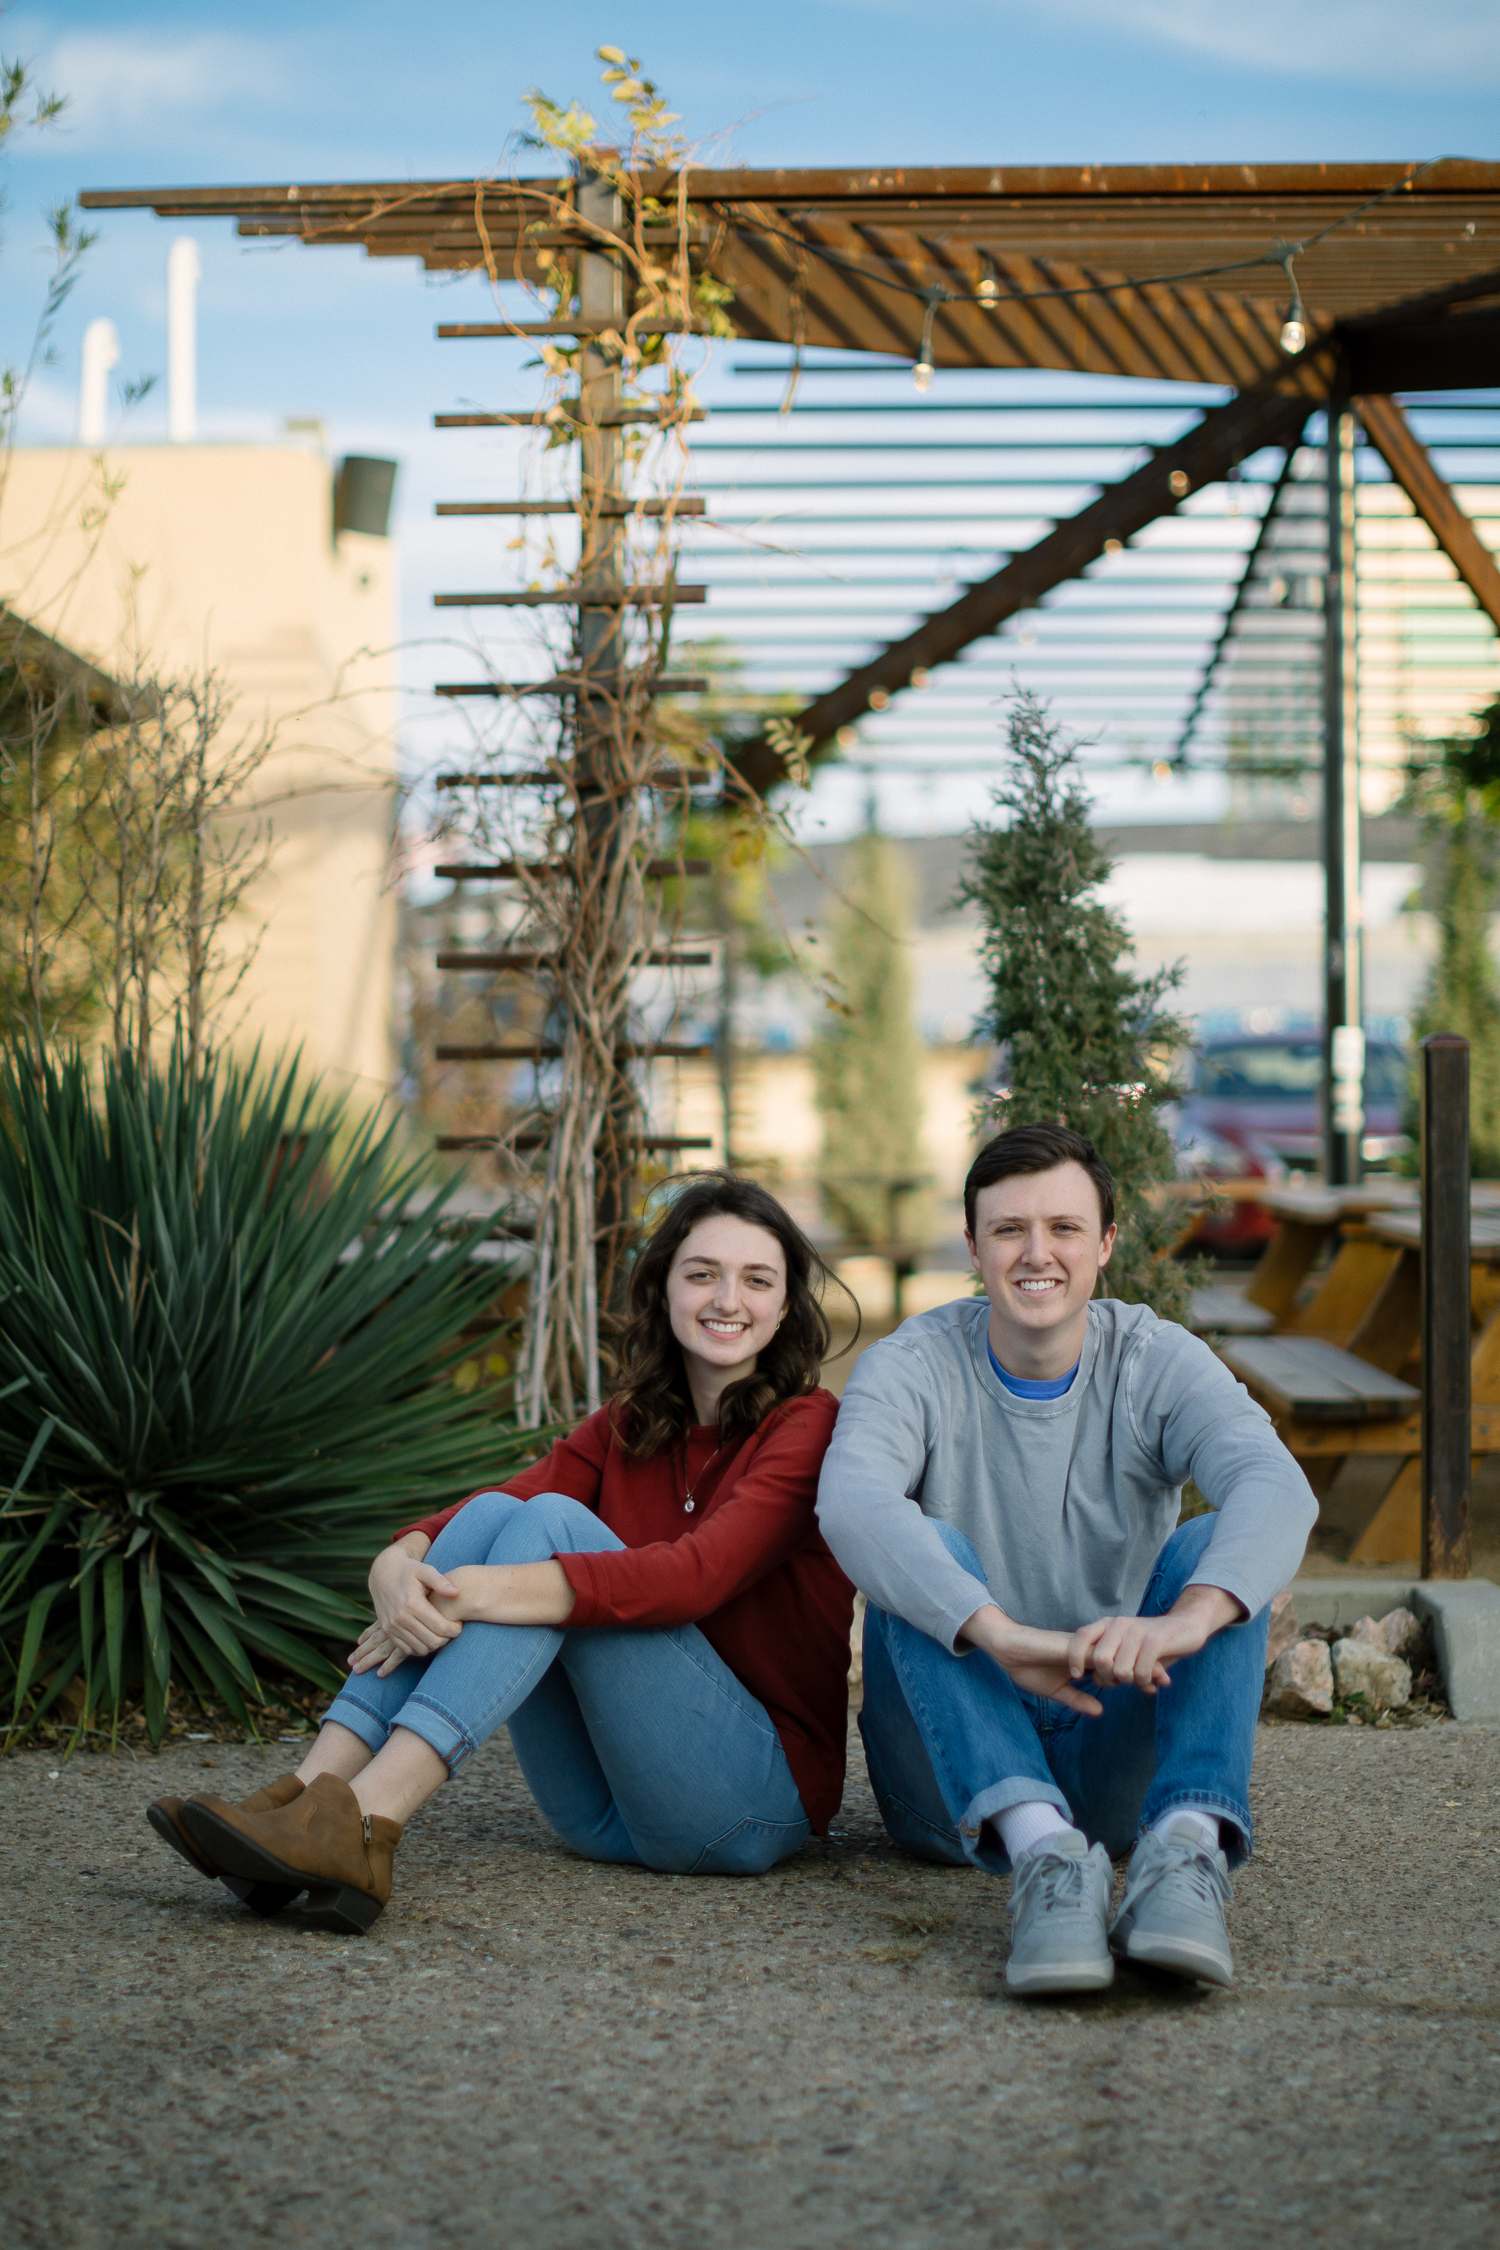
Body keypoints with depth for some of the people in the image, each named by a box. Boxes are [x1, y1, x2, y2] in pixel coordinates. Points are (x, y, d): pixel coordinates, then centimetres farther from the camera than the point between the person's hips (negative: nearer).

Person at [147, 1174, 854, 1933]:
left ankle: (364, 1822, -39)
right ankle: (309, 1795, -28)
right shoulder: (625, 1429, 14)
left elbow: (698, 1573, -22)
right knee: (495, 1512, -13)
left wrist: (482, 1593, -30)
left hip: (759, 1798, -5)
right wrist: (398, 1567, -27)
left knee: (551, 1523, -22)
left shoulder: (807, 1426, -4)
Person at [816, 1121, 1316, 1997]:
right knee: (928, 1555, -26)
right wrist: (1003, 1636, -46)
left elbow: (1278, 1487, -22)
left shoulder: (1158, 1363, -1)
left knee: (1217, 1549, -20)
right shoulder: (912, 1368, -5)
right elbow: (852, 1501, -28)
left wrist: (1184, 1620, -44)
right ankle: (1040, 1849, -47)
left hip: (1112, 1761, 1)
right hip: (955, 1775, -1)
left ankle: (1189, 1844, -42)